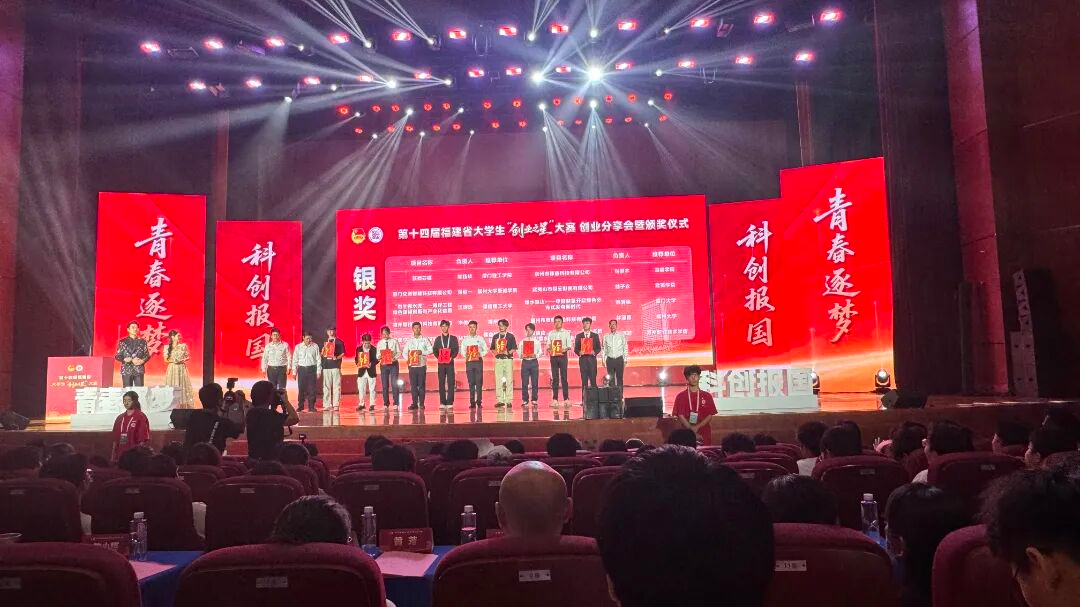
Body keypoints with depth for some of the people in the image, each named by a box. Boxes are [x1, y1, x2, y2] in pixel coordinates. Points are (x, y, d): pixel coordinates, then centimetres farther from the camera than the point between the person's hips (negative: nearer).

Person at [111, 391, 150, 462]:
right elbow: (115, 439, 14)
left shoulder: (141, 417, -5)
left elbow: (143, 440, -9)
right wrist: (113, 457, 10)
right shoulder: (119, 418, 13)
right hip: (120, 455, 6)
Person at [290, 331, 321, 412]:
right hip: (302, 369, 1)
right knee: (301, 389, 2)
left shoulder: (315, 346, 1)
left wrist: (319, 371, 0)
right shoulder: (298, 347, 3)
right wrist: (294, 371, 3)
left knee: (312, 389, 0)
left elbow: (318, 359, 3)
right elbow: (295, 360, 6)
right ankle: (300, 406, 12)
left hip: (312, 369, 0)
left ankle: (311, 406, 7)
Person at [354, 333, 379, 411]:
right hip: (361, 371, 2)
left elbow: (377, 359, -4)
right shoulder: (358, 349, 5)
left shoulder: (374, 349, -3)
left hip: (371, 371, -2)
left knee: (371, 389, 2)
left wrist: (372, 364, -22)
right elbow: (356, 359, 8)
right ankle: (361, 404, 15)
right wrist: (358, 363, -12)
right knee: (361, 389, 6)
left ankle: (372, 404, 7)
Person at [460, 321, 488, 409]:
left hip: (478, 362, -1)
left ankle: (479, 401, 0)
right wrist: (465, 355, -10)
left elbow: (485, 350, 9)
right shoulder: (465, 339, 9)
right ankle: (472, 402, 3)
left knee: (479, 382, -4)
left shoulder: (480, 339, 8)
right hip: (469, 362, 1)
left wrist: (480, 354, -8)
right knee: (471, 383, 0)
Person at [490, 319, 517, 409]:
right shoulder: (495, 336, 13)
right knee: (498, 381, 3)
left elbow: (514, 348, 1)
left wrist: (508, 352, -15)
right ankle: (500, 400, 9)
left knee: (509, 380, -4)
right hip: (498, 359, 3)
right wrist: (495, 352, -4)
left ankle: (509, 401, -1)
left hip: (508, 359, -3)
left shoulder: (510, 336, 3)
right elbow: (492, 348, 16)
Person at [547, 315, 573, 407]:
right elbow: (548, 345, 8)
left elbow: (569, 345, 3)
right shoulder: (550, 333, 12)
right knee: (555, 378, 1)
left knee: (564, 377, -3)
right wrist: (549, 349, -13)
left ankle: (566, 399, 0)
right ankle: (555, 399, 2)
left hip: (563, 356, -2)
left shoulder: (566, 333, 7)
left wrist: (565, 349, -17)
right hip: (553, 356, 2)